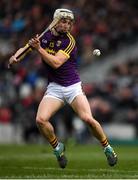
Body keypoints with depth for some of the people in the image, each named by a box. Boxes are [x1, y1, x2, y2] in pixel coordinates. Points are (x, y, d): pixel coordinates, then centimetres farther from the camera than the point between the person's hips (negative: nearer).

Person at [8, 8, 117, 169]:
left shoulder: (69, 41, -11)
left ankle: (107, 148, 3)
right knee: (41, 120, -20)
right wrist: (16, 57, 2)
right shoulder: (45, 36, 4)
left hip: (73, 87, -3)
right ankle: (57, 147, 7)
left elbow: (56, 63, -22)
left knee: (88, 119, -21)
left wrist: (39, 49, -24)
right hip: (54, 88, 3)